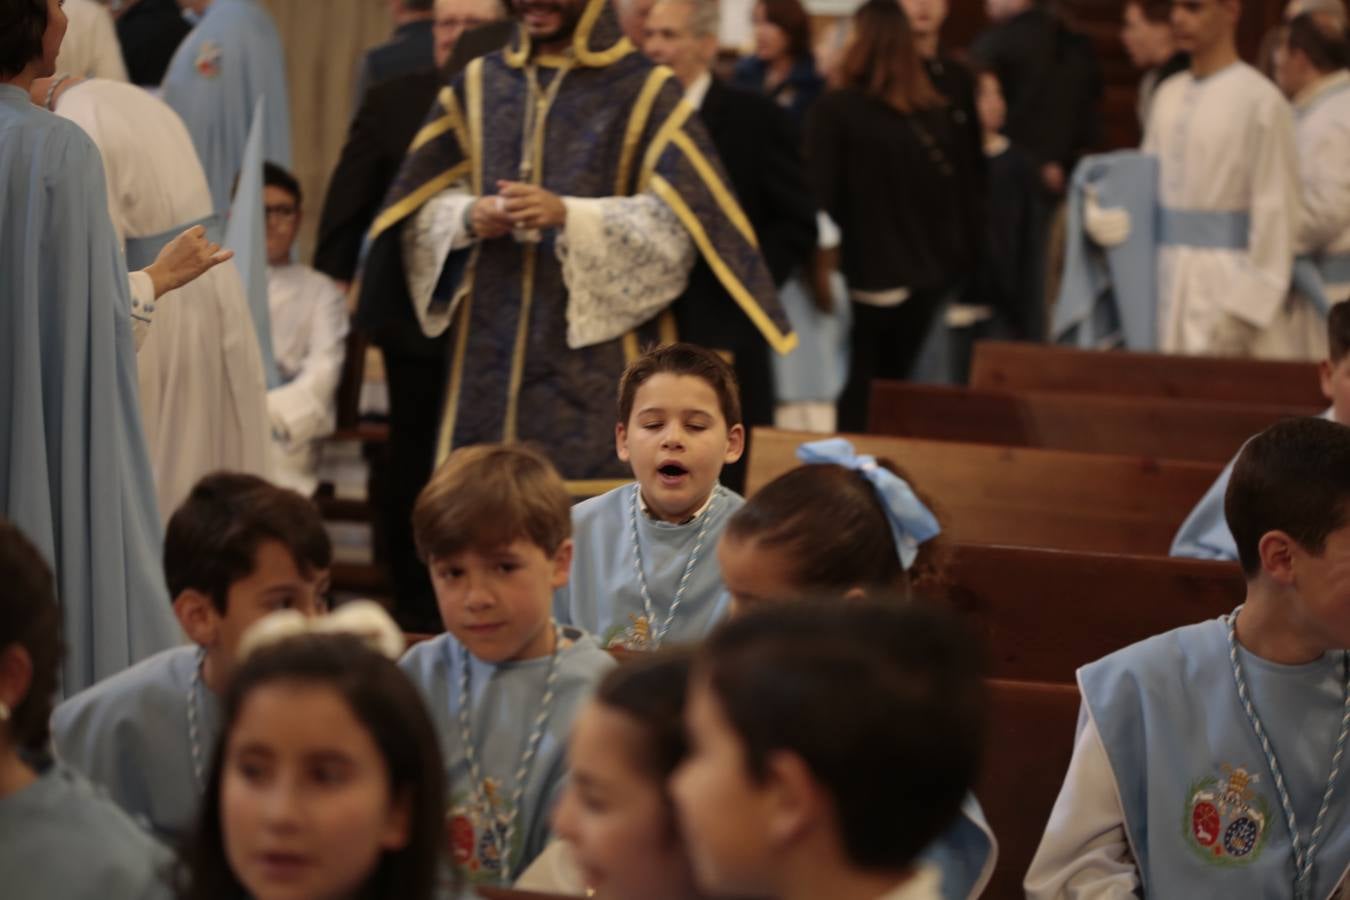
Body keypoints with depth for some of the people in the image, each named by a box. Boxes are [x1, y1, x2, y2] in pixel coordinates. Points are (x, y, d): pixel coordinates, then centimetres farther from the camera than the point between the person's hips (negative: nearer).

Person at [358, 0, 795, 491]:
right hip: (490, 358, 4)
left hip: (594, 360, -4)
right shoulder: (479, 84, 14)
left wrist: (569, 215, -19)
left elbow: (673, 224, -6)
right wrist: (468, 216, -8)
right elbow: (424, 205, 14)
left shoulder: (646, 92, 1)